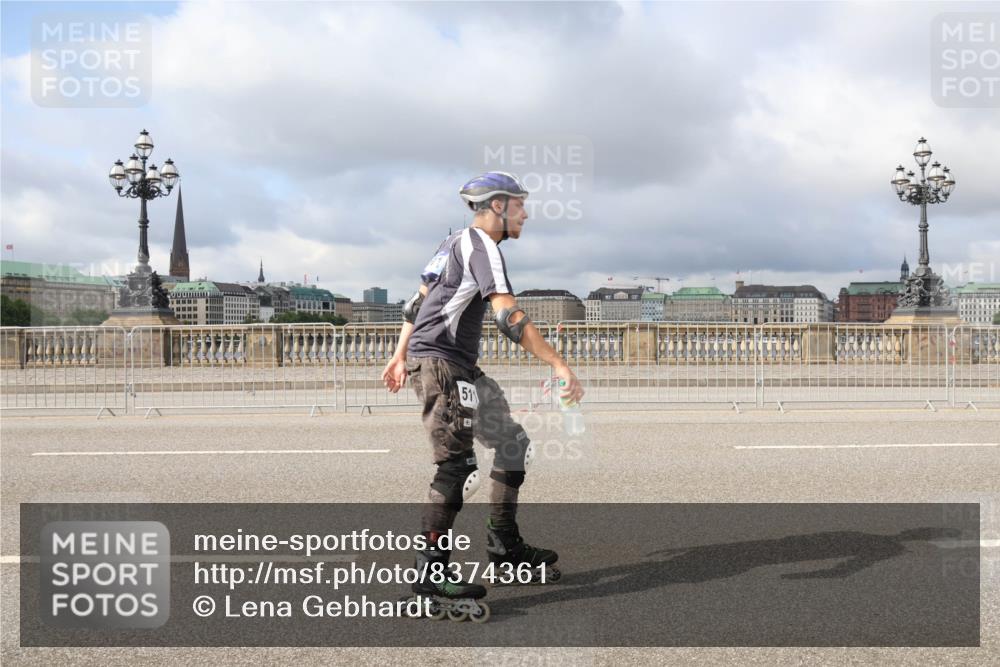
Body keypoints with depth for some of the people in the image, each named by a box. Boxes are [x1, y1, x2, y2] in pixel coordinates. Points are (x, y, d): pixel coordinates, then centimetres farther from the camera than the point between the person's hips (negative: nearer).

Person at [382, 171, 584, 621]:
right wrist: (559, 364, -26)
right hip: (441, 364, -10)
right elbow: (507, 316, -23)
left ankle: (504, 546, 17)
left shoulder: (455, 242, 19)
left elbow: (417, 303, 23)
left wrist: (400, 357, 28)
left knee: (513, 443, 12)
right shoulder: (481, 244, -11)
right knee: (457, 466, -13)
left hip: (462, 369, 10)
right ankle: (430, 570, -8)